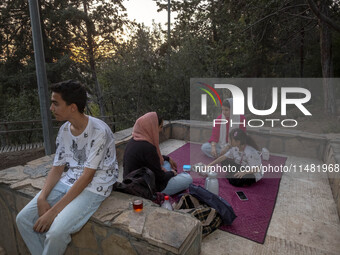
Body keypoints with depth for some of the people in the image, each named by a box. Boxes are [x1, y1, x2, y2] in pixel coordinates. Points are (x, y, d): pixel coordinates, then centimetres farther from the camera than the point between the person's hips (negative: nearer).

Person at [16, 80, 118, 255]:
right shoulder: (64, 130, 3)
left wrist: (54, 211, -20)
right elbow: (57, 168, 6)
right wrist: (42, 199, -9)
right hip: (68, 182, 7)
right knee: (23, 219, -2)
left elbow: (87, 176, -22)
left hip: (94, 187, -7)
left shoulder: (99, 131, -21)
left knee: (56, 232, -24)